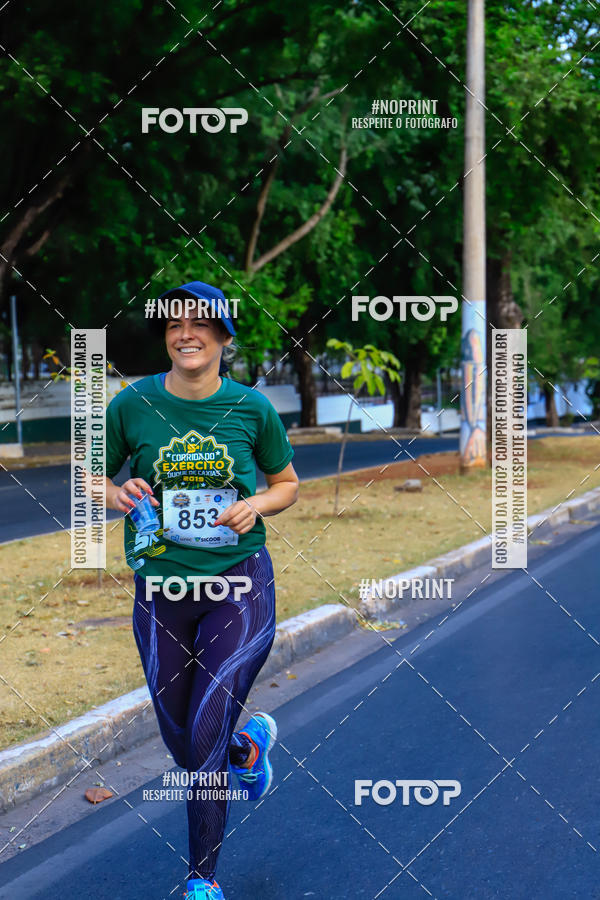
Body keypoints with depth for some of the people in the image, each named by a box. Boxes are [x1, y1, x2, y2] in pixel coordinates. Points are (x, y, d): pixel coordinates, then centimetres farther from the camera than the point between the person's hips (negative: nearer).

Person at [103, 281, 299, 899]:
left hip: (240, 583, -2)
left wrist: (257, 504, -9)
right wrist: (117, 495, -13)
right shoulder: (133, 404, -3)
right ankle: (250, 741, 47)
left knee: (205, 736, -10)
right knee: (185, 748, 11)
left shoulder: (251, 407, -2)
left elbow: (287, 484, 11)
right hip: (160, 590, 2)